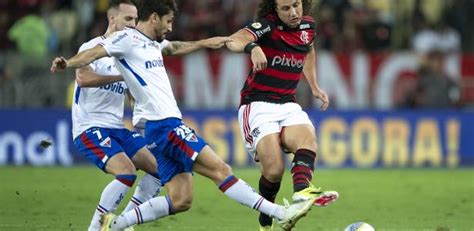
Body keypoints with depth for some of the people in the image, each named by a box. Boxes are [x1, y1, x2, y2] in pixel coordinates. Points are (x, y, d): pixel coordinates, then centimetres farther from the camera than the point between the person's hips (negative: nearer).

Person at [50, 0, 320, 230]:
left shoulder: (153, 43, 19)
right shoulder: (128, 38, -7)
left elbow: (174, 47, 41)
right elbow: (95, 53, -19)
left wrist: (205, 43, 49)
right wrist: (68, 63, -37)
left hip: (170, 125, 10)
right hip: (162, 125, -10)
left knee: (180, 201, 3)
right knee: (220, 169, -13)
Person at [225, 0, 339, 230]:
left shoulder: (308, 25, 6)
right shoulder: (267, 26, -13)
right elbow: (234, 41, -34)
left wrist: (314, 86, 24)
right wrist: (252, 47, -56)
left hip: (288, 105, 5)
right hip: (258, 105, -5)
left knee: (308, 139, -28)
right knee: (274, 168, -20)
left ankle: (302, 189, -53)